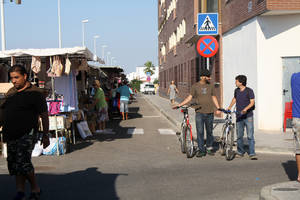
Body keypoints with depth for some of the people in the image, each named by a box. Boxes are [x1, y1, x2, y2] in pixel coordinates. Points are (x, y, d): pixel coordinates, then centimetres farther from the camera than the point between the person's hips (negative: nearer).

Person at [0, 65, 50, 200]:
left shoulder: (35, 93, -4)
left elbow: (44, 115, -3)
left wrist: (46, 135, -4)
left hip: (27, 134, -7)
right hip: (11, 135, 7)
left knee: (23, 162, -15)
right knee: (14, 164, 6)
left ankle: (35, 189, 2)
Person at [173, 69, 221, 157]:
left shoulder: (210, 85, 8)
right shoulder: (195, 86, 2)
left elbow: (214, 97, 13)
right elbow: (189, 97, 1)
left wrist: (218, 108, 5)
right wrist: (179, 105, -8)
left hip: (209, 112, 2)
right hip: (199, 112, -2)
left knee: (209, 131, 8)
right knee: (200, 132, -3)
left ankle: (209, 148, 23)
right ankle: (201, 150, 4)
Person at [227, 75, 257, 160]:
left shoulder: (249, 91, -6)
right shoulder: (236, 91, 10)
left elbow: (252, 102, -11)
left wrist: (245, 109, -26)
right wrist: (229, 107, 20)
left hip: (248, 116, -5)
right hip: (239, 117, 5)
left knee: (250, 136, -7)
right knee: (239, 135, 8)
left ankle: (252, 153, -3)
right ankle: (240, 152, 20)